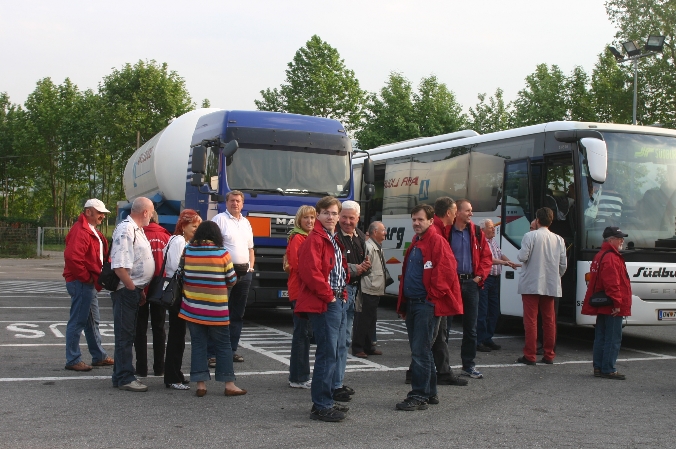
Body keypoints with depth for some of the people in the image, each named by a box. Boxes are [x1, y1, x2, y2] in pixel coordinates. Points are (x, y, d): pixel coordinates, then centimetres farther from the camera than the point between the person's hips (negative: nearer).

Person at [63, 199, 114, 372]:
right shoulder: (80, 231, -17)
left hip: (89, 284, 11)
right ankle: (73, 360, 2)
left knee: (92, 322, 17)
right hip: (81, 284, -11)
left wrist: (94, 278, 12)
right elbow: (72, 257, -30)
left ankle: (99, 356, 27)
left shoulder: (92, 231, 17)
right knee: (77, 321, -4)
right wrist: (87, 277, -20)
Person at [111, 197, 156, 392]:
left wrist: (140, 289, 19)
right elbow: (119, 266, -24)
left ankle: (121, 375, 23)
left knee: (128, 335, 15)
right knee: (125, 335, -4)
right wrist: (133, 289, -18)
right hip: (126, 290, -10)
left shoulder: (137, 229, 16)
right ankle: (125, 378, 1)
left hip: (135, 290, 10)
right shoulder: (125, 230, -17)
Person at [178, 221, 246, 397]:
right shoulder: (222, 253, -8)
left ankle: (200, 384, 8)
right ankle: (229, 384, 9)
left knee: (198, 344, 9)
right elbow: (232, 280, -1)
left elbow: (181, 276, 7)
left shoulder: (187, 250, -2)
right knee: (223, 346, 7)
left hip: (192, 308, 2)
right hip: (216, 310, -2)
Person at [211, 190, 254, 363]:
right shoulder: (219, 219, -3)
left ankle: (232, 349, 19)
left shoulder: (246, 223, 19)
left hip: (244, 273, 7)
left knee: (238, 314, 11)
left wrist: (251, 266, 13)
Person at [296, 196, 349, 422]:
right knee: (327, 352, -9)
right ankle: (321, 407, -3)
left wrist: (342, 292, 14)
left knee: (335, 350, 14)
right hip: (323, 304, -10)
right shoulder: (314, 239, -13)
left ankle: (326, 401, 24)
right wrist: (328, 296, -16)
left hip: (338, 302, 10)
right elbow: (311, 272, -23)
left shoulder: (335, 240, 18)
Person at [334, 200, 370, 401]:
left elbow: (365, 262, 22)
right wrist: (355, 269, -20)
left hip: (353, 290, 9)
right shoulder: (334, 237, -13)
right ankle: (335, 385, -5)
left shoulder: (360, 237, 13)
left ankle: (338, 382, 26)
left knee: (345, 339, 15)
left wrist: (366, 266, 0)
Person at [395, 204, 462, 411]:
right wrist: (403, 304, 19)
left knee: (420, 351, -8)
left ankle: (419, 396, -3)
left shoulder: (437, 241, -11)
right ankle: (430, 392, 24)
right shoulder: (415, 243, 18)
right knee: (420, 350, 14)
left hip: (427, 305, -9)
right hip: (412, 303, 9)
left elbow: (446, 271, -18)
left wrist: (434, 295, -12)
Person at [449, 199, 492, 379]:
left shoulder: (476, 232, 8)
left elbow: (486, 257, 11)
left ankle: (468, 365, 19)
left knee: (471, 327, 9)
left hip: (471, 283, 4)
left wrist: (479, 276, 1)